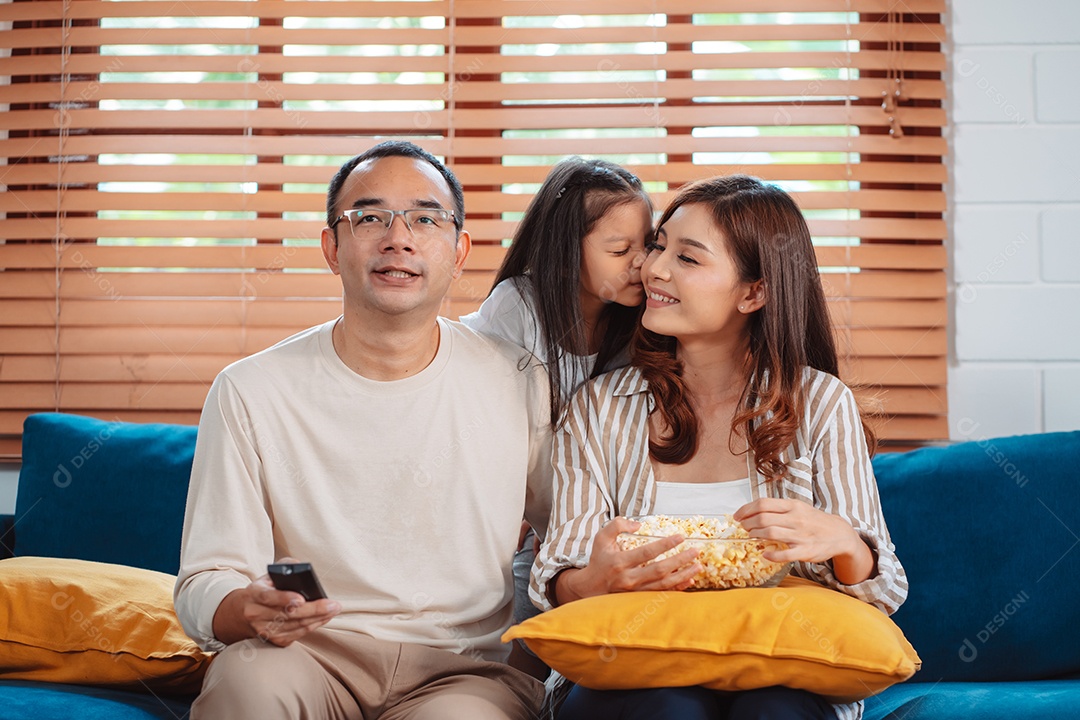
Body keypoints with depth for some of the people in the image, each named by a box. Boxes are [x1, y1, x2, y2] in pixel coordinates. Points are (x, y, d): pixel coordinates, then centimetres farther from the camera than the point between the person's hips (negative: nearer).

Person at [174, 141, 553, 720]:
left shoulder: (521, 387, 2)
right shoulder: (249, 393, -2)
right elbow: (203, 585, -2)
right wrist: (251, 611, -24)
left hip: (463, 670, 0)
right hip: (305, 657, 1)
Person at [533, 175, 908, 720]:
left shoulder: (820, 404, 4)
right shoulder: (600, 407, 6)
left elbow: (883, 593, 4)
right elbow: (555, 584, 0)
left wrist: (843, 543, -20)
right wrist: (598, 582, -25)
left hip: (784, 673, 0)